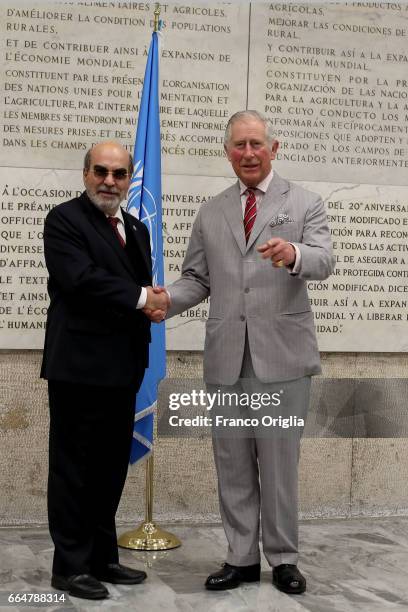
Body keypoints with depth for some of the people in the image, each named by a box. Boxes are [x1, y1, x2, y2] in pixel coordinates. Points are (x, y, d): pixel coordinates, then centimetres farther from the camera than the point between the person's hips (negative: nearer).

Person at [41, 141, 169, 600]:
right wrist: (141, 298, -14)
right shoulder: (64, 220, -5)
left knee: (111, 467, 13)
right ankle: (69, 565, 11)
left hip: (122, 368, 8)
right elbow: (81, 278, -19)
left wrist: (152, 301, -6)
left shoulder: (137, 229, 19)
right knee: (74, 467, 1)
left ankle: (102, 558, 24)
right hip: (80, 365, -7)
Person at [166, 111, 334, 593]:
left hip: (281, 354, -3)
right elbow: (197, 278, 12)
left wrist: (293, 254, -34)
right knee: (233, 463, 10)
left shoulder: (304, 204, 4)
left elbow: (323, 261, -11)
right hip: (226, 357, 3)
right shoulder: (210, 213, 13)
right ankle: (241, 558, 23)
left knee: (279, 461, 5)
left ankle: (283, 558, 20)